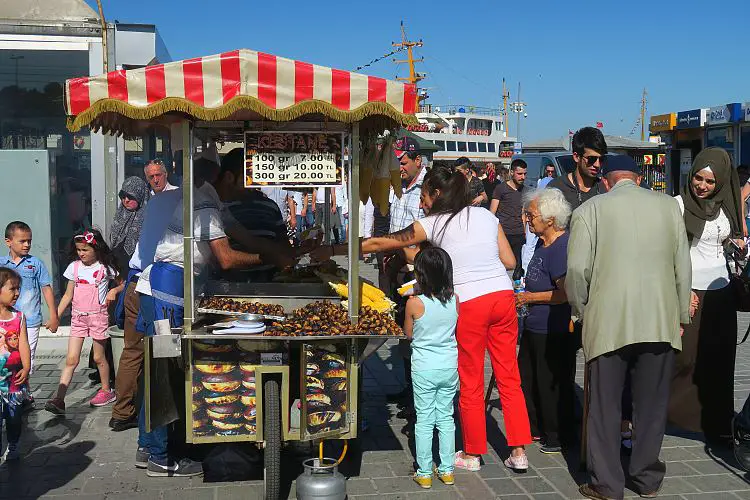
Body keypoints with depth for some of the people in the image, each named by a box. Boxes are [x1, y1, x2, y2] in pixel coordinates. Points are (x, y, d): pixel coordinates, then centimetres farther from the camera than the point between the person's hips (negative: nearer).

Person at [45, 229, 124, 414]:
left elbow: (123, 284, 7)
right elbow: (68, 295, 9)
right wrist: (55, 316, 4)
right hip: (78, 317, 3)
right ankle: (58, 400, -8)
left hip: (98, 316, -2)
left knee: (99, 357, 8)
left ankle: (106, 390, 27)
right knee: (71, 359, -4)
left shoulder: (105, 267, -5)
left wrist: (114, 291, -14)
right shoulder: (74, 267, 4)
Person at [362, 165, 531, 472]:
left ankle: (472, 455, 22)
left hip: (470, 303, -4)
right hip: (503, 295, 5)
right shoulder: (486, 215, 14)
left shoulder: (433, 224, 3)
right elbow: (509, 261, 13)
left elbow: (380, 243, 8)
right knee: (509, 377, 12)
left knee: (471, 382, 9)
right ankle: (519, 452, 15)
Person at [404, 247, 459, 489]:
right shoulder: (454, 301, -5)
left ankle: (424, 473, 14)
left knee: (424, 420, 7)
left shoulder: (414, 303, -16)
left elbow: (408, 333, -1)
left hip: (424, 369, -3)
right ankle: (447, 470, 22)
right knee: (446, 417, 15)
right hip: (450, 367, 4)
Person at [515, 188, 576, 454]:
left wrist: (530, 297, -18)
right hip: (535, 327, 11)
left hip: (555, 332, -11)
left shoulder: (562, 247, -22)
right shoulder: (543, 243, 9)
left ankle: (559, 437, 21)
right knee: (528, 378, 20)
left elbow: (567, 293, -27)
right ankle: (535, 427, 37)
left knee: (552, 385, 4)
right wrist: (525, 295, 10)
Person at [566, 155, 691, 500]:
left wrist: (581, 310, 9)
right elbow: (683, 265, 8)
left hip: (608, 322, -3)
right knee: (651, 404, 14)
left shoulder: (590, 209, -1)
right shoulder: (668, 205, 7)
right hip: (660, 321, 3)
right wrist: (681, 314, 17)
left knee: (605, 406, 7)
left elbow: (577, 269, -7)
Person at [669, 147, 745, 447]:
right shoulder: (678, 204, -9)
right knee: (684, 358, -5)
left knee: (719, 361, 8)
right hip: (689, 290, -5)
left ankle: (716, 423, 18)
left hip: (720, 290, 5)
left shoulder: (725, 206, 8)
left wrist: (737, 244, 1)